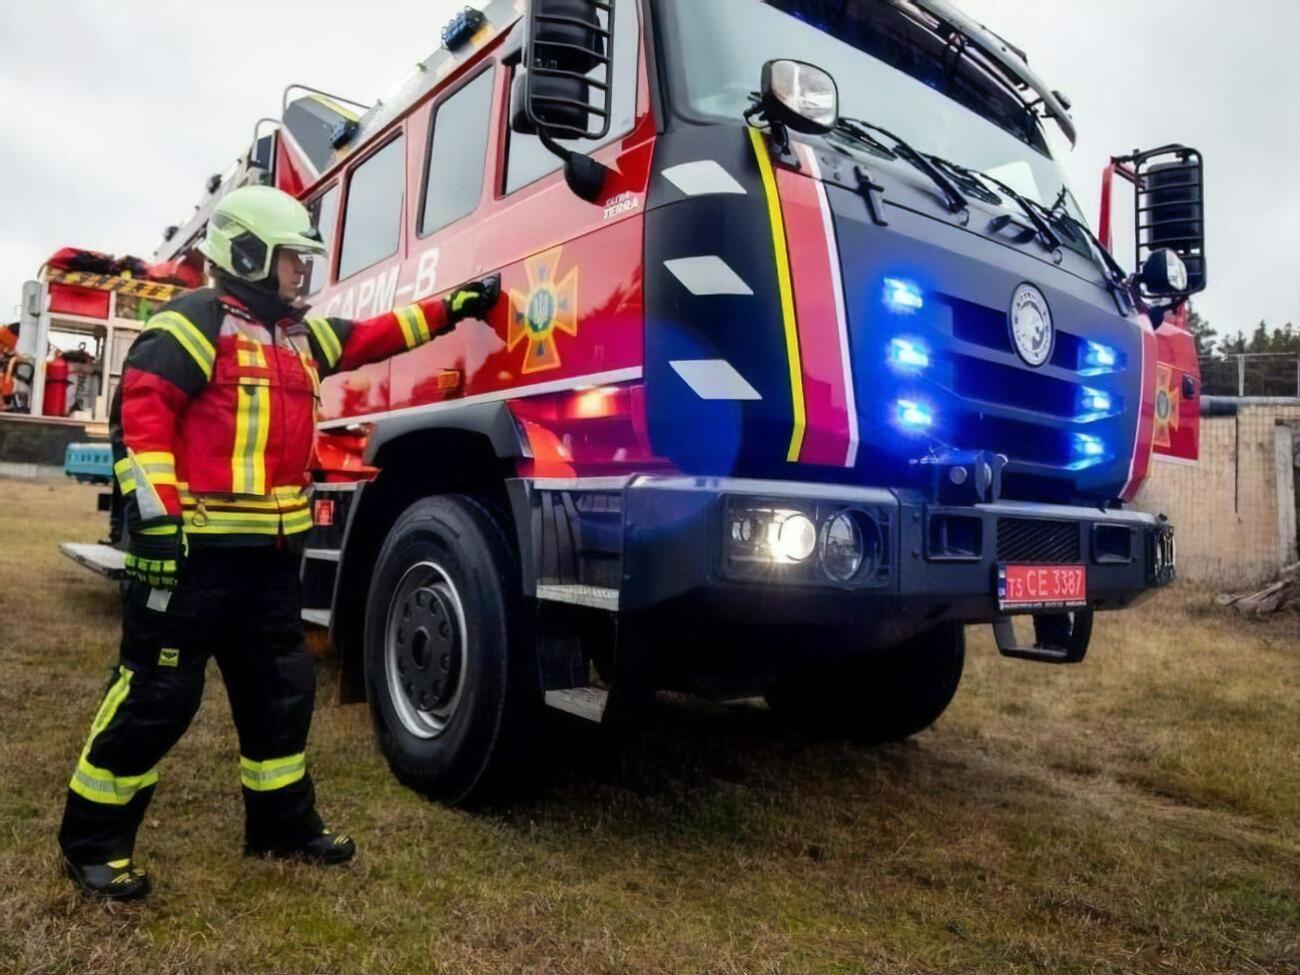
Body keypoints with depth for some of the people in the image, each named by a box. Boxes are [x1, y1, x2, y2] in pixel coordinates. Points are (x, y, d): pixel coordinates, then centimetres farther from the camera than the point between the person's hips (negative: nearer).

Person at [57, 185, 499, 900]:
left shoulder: (302, 335, 17)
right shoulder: (195, 322, -9)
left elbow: (375, 336, 27)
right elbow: (141, 412, -16)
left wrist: (449, 309, 22)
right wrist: (156, 515, -23)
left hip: (271, 550, 9)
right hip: (196, 546, -9)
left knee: (280, 689, 14)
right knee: (156, 694, 1)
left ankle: (282, 822, 29)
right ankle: (93, 839, 20)